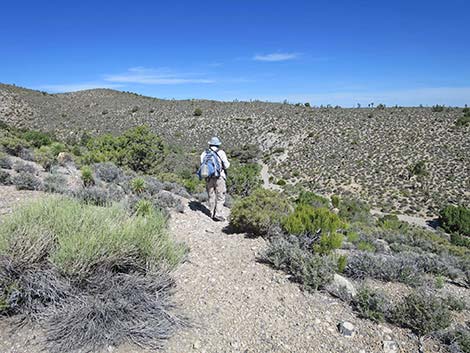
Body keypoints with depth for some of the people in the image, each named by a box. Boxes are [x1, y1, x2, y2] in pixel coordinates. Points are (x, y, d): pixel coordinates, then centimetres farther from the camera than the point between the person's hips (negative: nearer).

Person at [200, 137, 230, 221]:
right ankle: (218, 214, -1)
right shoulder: (221, 153, -6)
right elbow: (226, 166, -5)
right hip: (219, 177, -4)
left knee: (211, 196, 14)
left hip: (208, 178, 4)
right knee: (220, 197, 3)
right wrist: (228, 163, 16)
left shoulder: (204, 153, 4)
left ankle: (212, 214, 21)